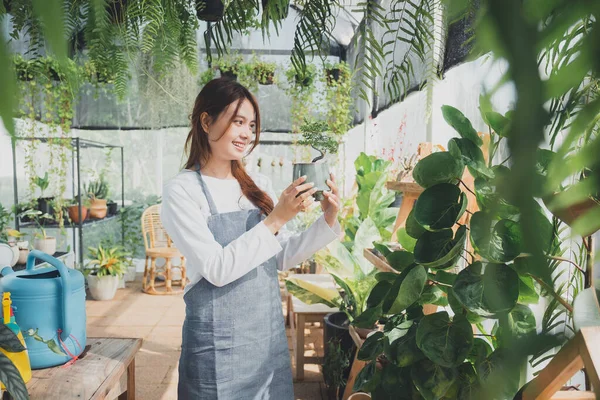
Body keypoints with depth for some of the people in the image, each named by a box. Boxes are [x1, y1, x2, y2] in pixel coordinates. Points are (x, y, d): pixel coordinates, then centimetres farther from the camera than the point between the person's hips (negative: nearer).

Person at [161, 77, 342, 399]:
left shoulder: (259, 186, 4)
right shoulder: (182, 191, -12)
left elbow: (283, 258, 6)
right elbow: (217, 269, -19)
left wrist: (327, 221, -7)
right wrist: (277, 219, -23)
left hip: (270, 336, 6)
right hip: (220, 345, -5)